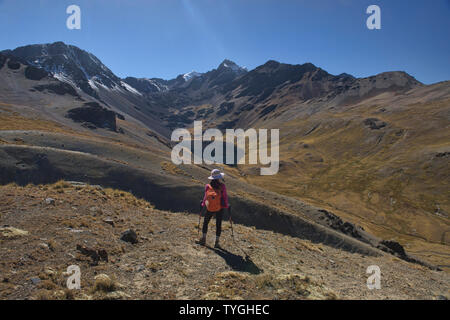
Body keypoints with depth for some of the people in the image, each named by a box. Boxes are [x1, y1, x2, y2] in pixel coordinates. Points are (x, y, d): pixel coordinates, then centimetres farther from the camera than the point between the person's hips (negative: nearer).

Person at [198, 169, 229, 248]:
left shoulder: (207, 186, -10)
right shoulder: (222, 186, -15)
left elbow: (205, 197, -1)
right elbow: (225, 197, -8)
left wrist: (203, 204, 16)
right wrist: (226, 206, 7)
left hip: (209, 209, 1)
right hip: (220, 209, -1)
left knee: (205, 222, 19)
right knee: (218, 224, 9)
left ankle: (203, 239, 21)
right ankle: (217, 242, 11)